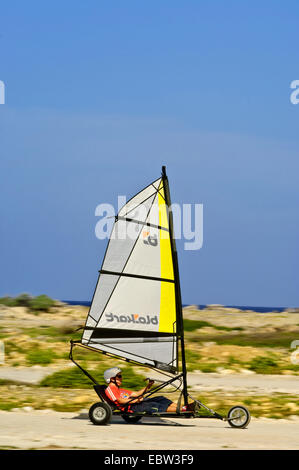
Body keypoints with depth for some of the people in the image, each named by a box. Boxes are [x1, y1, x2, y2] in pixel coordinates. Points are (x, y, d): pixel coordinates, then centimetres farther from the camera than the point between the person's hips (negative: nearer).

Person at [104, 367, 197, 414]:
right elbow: (120, 400, -13)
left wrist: (147, 387, 16)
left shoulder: (120, 390, 31)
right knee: (153, 405, -27)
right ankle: (183, 410, -36)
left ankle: (183, 407, -17)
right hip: (130, 408, -10)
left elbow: (136, 394, 29)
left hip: (136, 402, 10)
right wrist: (136, 400, -17)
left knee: (161, 399, -5)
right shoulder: (109, 389, 1)